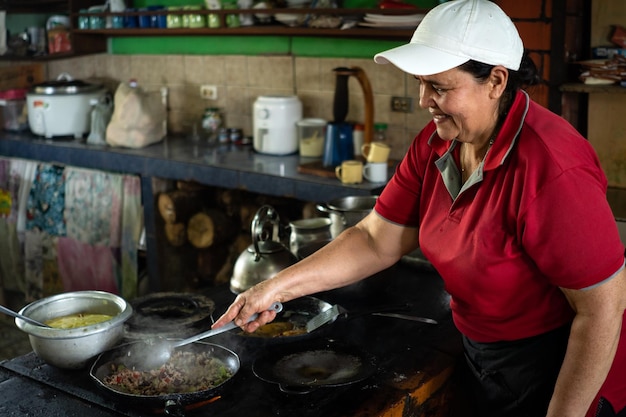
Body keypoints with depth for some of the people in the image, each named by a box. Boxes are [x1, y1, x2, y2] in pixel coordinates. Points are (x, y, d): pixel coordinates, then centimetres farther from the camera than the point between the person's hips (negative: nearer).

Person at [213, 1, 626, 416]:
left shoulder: (550, 170, -30)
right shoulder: (437, 143, -6)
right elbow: (376, 241, -3)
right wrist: (276, 287, -10)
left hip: (557, 376, -6)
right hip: (483, 357, 7)